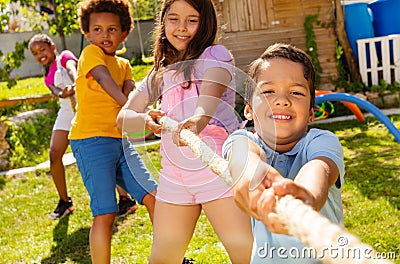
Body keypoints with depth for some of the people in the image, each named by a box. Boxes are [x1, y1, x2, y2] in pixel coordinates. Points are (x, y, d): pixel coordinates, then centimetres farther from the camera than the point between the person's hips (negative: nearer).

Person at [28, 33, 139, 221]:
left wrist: (75, 84, -44)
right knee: (54, 154, -4)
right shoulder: (48, 77, 20)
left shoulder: (64, 56, 5)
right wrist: (63, 93, -29)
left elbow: (71, 68, -20)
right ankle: (64, 202, 12)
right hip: (66, 111, 7)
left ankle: (126, 199, -8)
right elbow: (56, 92, -3)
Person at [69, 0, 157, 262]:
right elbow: (104, 78, -23)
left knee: (154, 197, 7)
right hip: (91, 140, -7)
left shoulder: (124, 65, 17)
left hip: (120, 141, 7)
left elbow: (130, 92, 0)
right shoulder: (91, 53, -4)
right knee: (106, 212, -12)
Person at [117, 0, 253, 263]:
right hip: (174, 172, 6)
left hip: (216, 166, -5)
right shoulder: (160, 74, 18)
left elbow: (212, 91, -20)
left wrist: (200, 118, -43)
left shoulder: (215, 54, 2)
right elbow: (123, 117, 10)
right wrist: (146, 120, -14)